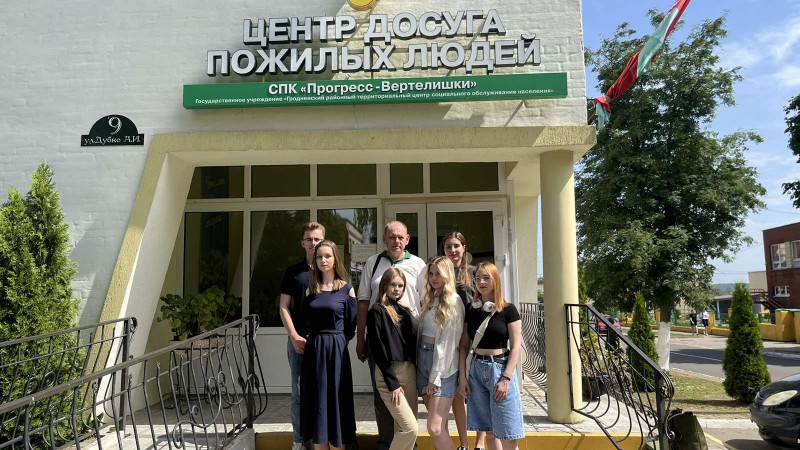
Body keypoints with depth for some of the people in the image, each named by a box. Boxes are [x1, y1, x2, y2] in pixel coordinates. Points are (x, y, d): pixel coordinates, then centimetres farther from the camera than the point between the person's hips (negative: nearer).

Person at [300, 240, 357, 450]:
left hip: (336, 350, -4)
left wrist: (335, 341, 1)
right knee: (316, 401, 8)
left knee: (335, 399, 2)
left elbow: (351, 325, 0)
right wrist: (316, 341, 4)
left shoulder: (346, 289, -3)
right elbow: (305, 321, 12)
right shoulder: (311, 288, 7)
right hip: (313, 351, 4)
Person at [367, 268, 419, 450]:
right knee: (411, 428, -12)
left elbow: (415, 339, 7)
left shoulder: (404, 310, 14)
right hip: (388, 373, -7)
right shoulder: (377, 312, -7)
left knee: (403, 427, 10)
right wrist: (392, 383, -14)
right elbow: (378, 350, -12)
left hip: (409, 370, 7)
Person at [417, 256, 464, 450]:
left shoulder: (454, 301, -7)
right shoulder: (429, 299, 17)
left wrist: (436, 376, -13)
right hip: (423, 359, 7)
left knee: (435, 428, -12)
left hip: (443, 363, -7)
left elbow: (448, 341, -11)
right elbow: (422, 332, 14)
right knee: (440, 425, 11)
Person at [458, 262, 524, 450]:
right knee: (489, 431, 9)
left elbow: (515, 348, -7)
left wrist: (505, 378, -14)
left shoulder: (508, 310, -4)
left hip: (500, 368, -4)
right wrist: (462, 376, 2)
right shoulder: (471, 311, 7)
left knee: (507, 434, -3)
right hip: (477, 369, 4)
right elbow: (464, 346, 10)